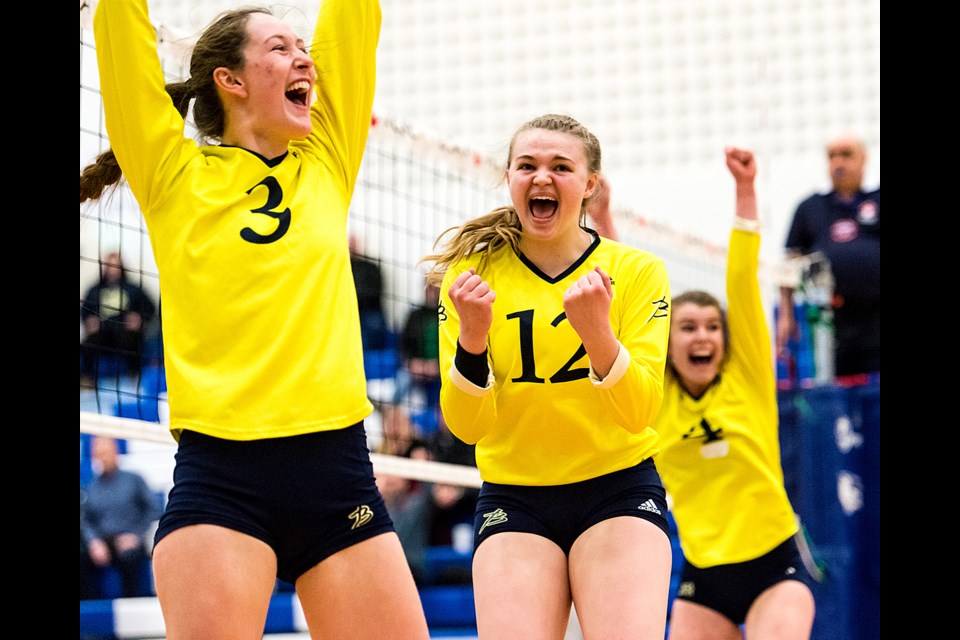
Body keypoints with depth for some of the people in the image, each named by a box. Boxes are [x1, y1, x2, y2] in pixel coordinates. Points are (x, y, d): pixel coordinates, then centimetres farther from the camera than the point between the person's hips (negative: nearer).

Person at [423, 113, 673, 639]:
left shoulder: (638, 271, -2)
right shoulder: (471, 273, 0)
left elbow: (639, 412, -13)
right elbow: (466, 426, -7)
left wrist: (596, 332, -31)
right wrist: (471, 339, -26)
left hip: (619, 491, -1)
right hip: (512, 499, 1)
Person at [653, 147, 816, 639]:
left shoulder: (747, 378, 0)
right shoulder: (655, 397, 3)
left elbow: (742, 280, -5)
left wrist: (745, 190, -9)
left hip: (774, 566, -2)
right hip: (701, 578, 2)